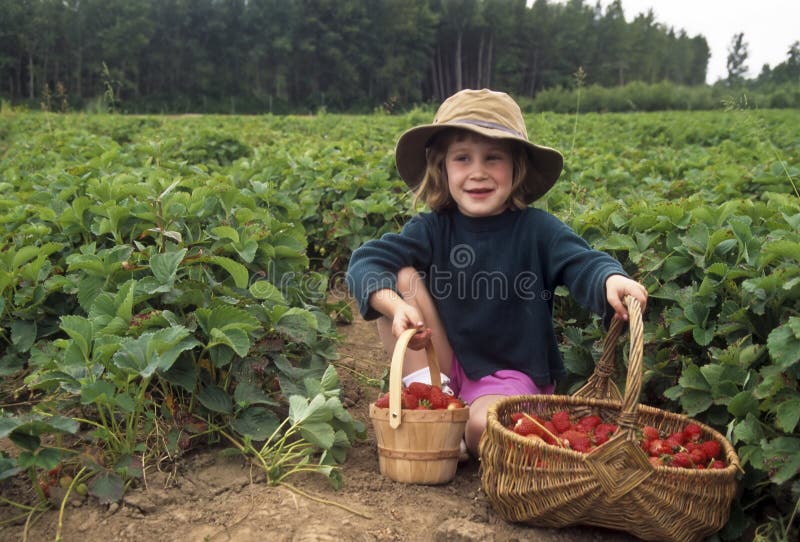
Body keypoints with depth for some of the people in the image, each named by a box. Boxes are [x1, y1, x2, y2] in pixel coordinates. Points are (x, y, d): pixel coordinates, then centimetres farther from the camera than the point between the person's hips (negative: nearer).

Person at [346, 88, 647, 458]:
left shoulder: (537, 229, -9)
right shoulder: (431, 230, -5)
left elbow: (582, 265, -24)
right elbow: (365, 262, -17)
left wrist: (611, 279, -49)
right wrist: (396, 306, -38)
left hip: (512, 374, -2)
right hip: (443, 366, 3)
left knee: (484, 430, -35)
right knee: (400, 275, -17)